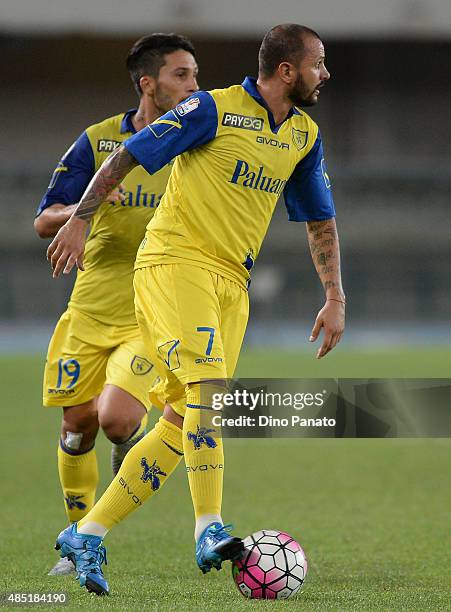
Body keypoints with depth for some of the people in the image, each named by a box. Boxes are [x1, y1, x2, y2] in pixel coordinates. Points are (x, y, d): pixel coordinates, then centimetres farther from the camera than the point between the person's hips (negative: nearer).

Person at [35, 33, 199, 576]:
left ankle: (135, 442, 16)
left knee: (115, 417, -21)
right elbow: (43, 222, 0)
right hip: (91, 310, 2)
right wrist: (82, 209, -21)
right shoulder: (98, 140, 0)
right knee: (77, 423, 4)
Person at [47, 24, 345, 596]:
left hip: (232, 284, 7)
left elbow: (320, 220, 20)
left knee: (186, 419, 0)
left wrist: (335, 298, 12)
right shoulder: (214, 109, -8)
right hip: (174, 263, -7)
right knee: (208, 384, -26)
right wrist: (80, 219, -8)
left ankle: (86, 536, 7)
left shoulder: (305, 135, 12)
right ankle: (210, 532, -28)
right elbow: (127, 155, -4)